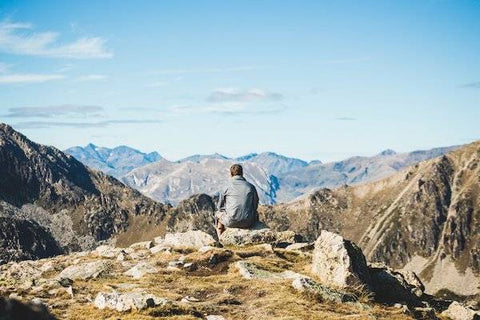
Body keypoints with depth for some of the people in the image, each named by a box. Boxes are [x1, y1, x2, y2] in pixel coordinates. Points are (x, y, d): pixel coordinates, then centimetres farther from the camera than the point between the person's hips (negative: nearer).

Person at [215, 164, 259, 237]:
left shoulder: (228, 186, -1)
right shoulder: (251, 187, 4)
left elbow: (220, 206, 7)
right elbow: (255, 205, 11)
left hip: (232, 222, -2)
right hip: (248, 223, 2)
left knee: (218, 214, 31)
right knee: (256, 214, 37)